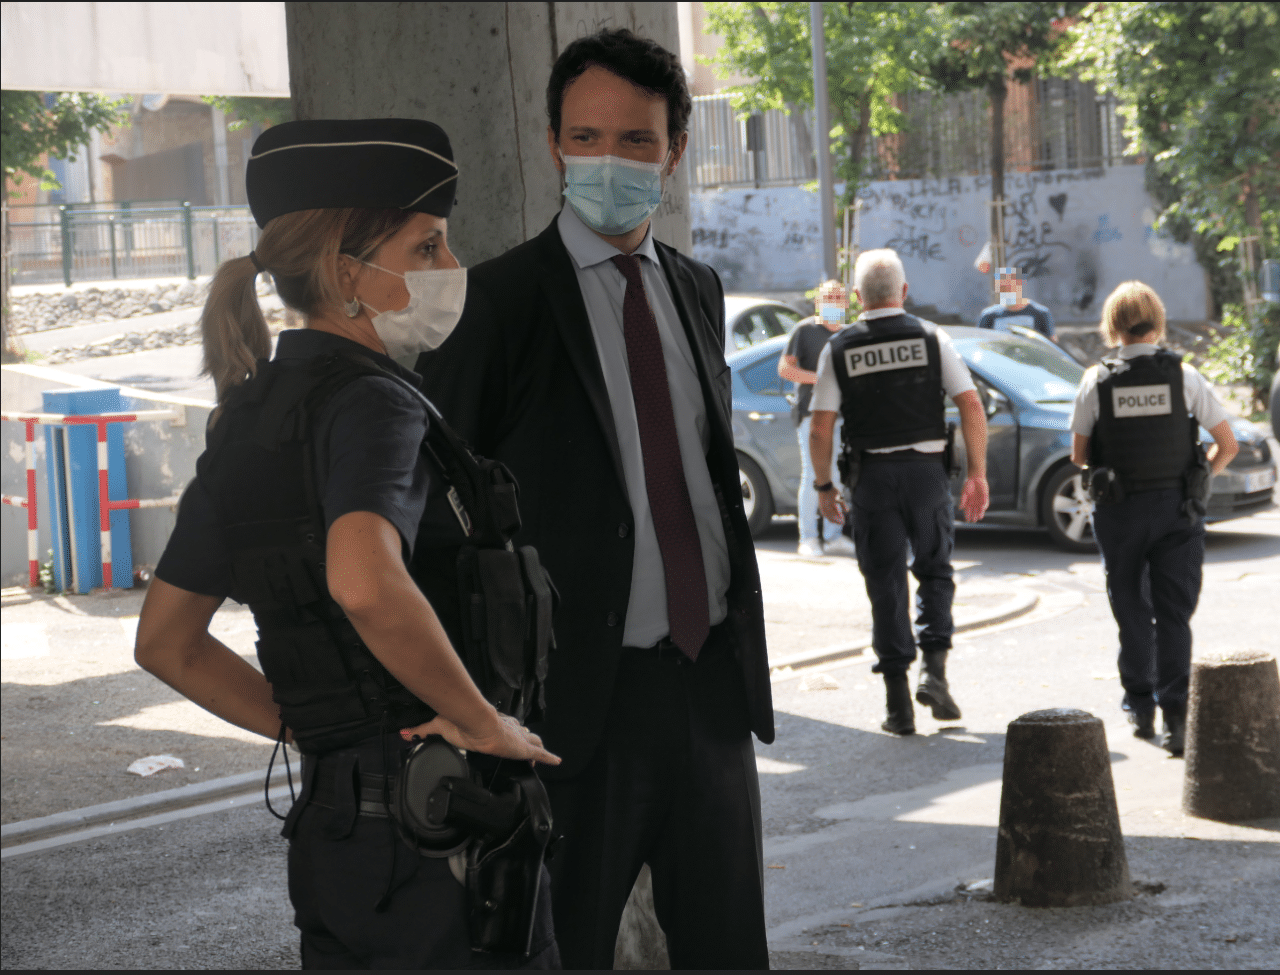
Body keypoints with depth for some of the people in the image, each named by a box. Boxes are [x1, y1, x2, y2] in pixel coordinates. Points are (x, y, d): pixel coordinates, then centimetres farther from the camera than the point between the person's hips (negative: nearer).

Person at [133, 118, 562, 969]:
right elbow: (366, 586, -35)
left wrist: (311, 729, 13)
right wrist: (484, 724, -22)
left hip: (331, 829, 8)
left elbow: (167, 641, 16)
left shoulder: (249, 412, 11)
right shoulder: (370, 403, -15)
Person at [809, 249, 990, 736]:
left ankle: (898, 701, 5)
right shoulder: (931, 337, 0)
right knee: (934, 571, 17)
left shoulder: (838, 349, 0)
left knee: (886, 586, 6)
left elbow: (820, 430, -5)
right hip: (927, 470, 0)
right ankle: (934, 669, -1)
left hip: (872, 476, 0)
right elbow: (972, 407, -6)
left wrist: (824, 486, 7)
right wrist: (977, 474, -1)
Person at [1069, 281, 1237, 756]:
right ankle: (1176, 714, -8)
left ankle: (1140, 707, 23)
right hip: (1177, 507, 0)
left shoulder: (1097, 380, -5)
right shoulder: (1183, 376, -5)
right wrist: (1200, 474, 18)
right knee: (1174, 614, 2)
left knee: (1132, 611, 15)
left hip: (1120, 509, 0)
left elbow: (1079, 456, 2)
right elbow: (1228, 446, -1)